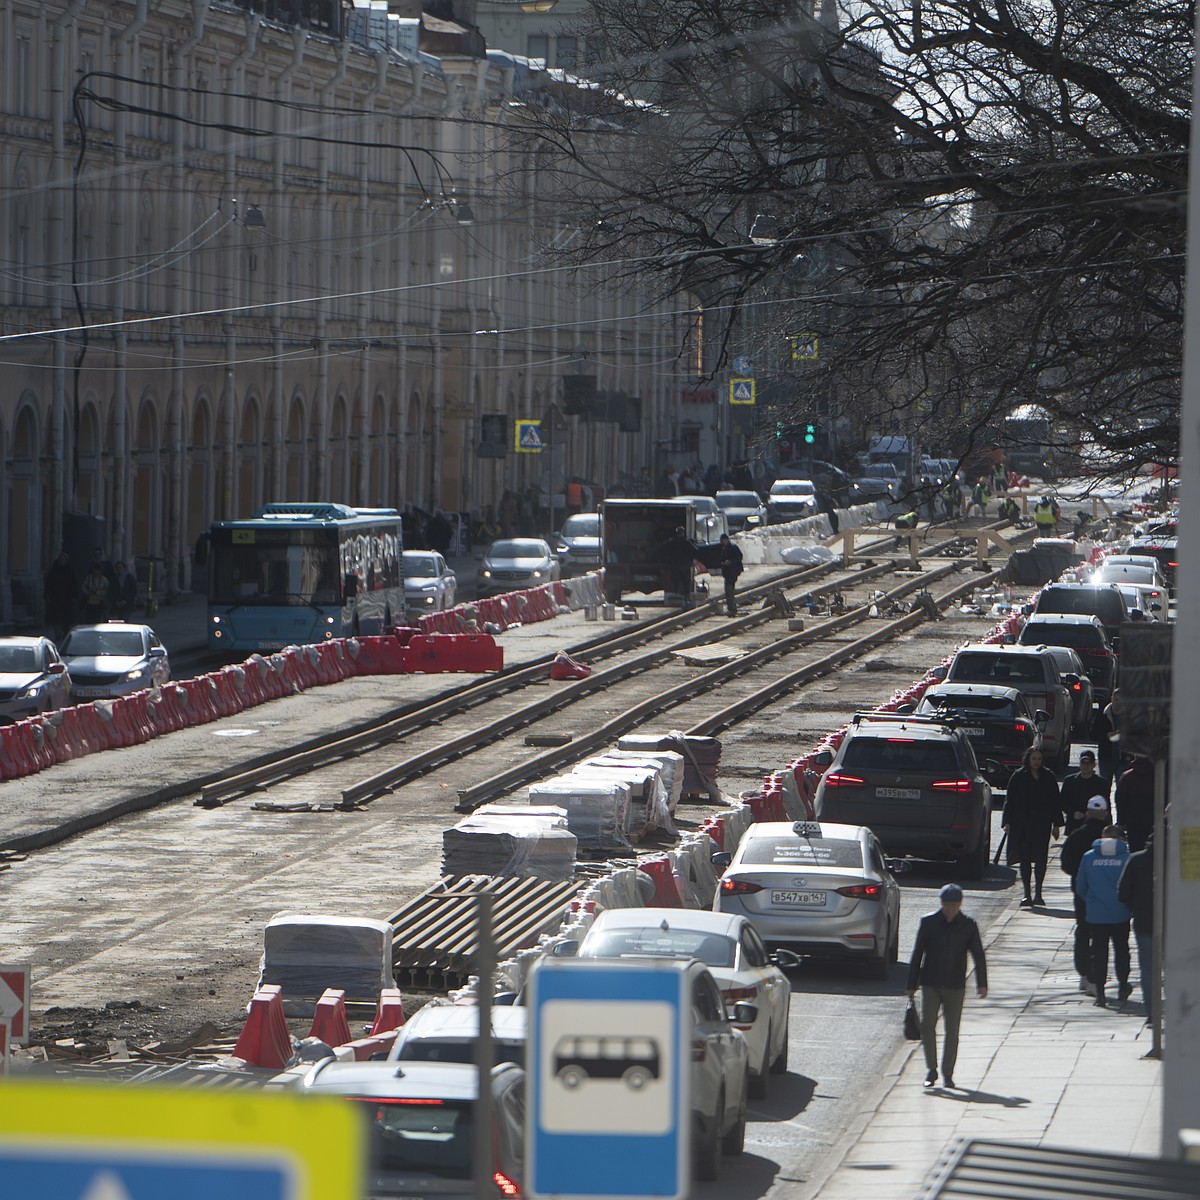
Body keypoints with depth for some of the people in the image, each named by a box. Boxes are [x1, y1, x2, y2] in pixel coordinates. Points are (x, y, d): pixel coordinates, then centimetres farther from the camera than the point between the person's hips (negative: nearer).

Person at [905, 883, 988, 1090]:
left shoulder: (968, 926, 1)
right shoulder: (928, 922, 1)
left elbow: (978, 956, 2)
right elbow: (917, 954, 5)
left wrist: (981, 984, -10)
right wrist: (911, 985, 4)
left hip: (955, 987, 0)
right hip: (930, 984, 0)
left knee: (952, 1030, 1)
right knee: (927, 1024, -12)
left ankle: (948, 1073, 11)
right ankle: (931, 1069, 1)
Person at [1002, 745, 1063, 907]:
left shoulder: (1048, 777, 6)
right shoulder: (1018, 776, 2)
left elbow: (1055, 801, 9)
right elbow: (1010, 800, 3)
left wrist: (1056, 824, 5)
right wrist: (1008, 822, -3)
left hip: (1042, 824, 1)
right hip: (1023, 824, -1)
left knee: (1041, 859, -2)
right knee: (1025, 859, 1)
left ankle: (1038, 893, 7)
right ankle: (1027, 895, 5)